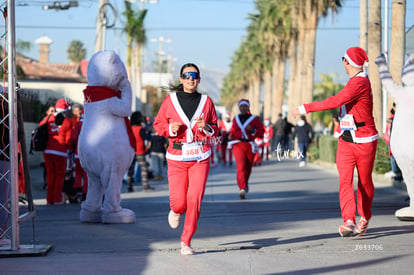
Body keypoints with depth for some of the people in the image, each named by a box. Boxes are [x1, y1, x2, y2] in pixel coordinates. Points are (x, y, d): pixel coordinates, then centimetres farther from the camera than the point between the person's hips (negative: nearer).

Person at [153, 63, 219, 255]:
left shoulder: (206, 101, 5)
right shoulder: (170, 101, 3)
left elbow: (215, 130, 12)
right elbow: (158, 124, 8)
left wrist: (206, 128, -10)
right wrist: (171, 128, -12)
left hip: (200, 158, 0)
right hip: (177, 157, 0)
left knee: (195, 199, -12)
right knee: (178, 201, -5)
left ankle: (186, 242, 1)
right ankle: (176, 211, 36)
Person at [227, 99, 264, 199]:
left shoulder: (254, 119, 4)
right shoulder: (236, 119, 12)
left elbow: (261, 131, 1)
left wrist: (252, 130, -16)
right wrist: (231, 135, 7)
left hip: (249, 145, 0)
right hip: (237, 145, 0)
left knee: (248, 167, 11)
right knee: (241, 166, -19)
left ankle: (245, 183, 42)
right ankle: (242, 188, -29)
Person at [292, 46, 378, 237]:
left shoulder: (359, 82, -19)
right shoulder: (356, 81, 12)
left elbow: (335, 102, -26)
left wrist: (305, 108, -23)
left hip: (364, 141, -8)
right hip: (346, 142, 8)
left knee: (364, 182, 9)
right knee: (345, 181, -10)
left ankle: (365, 218, 30)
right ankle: (350, 222, -21)